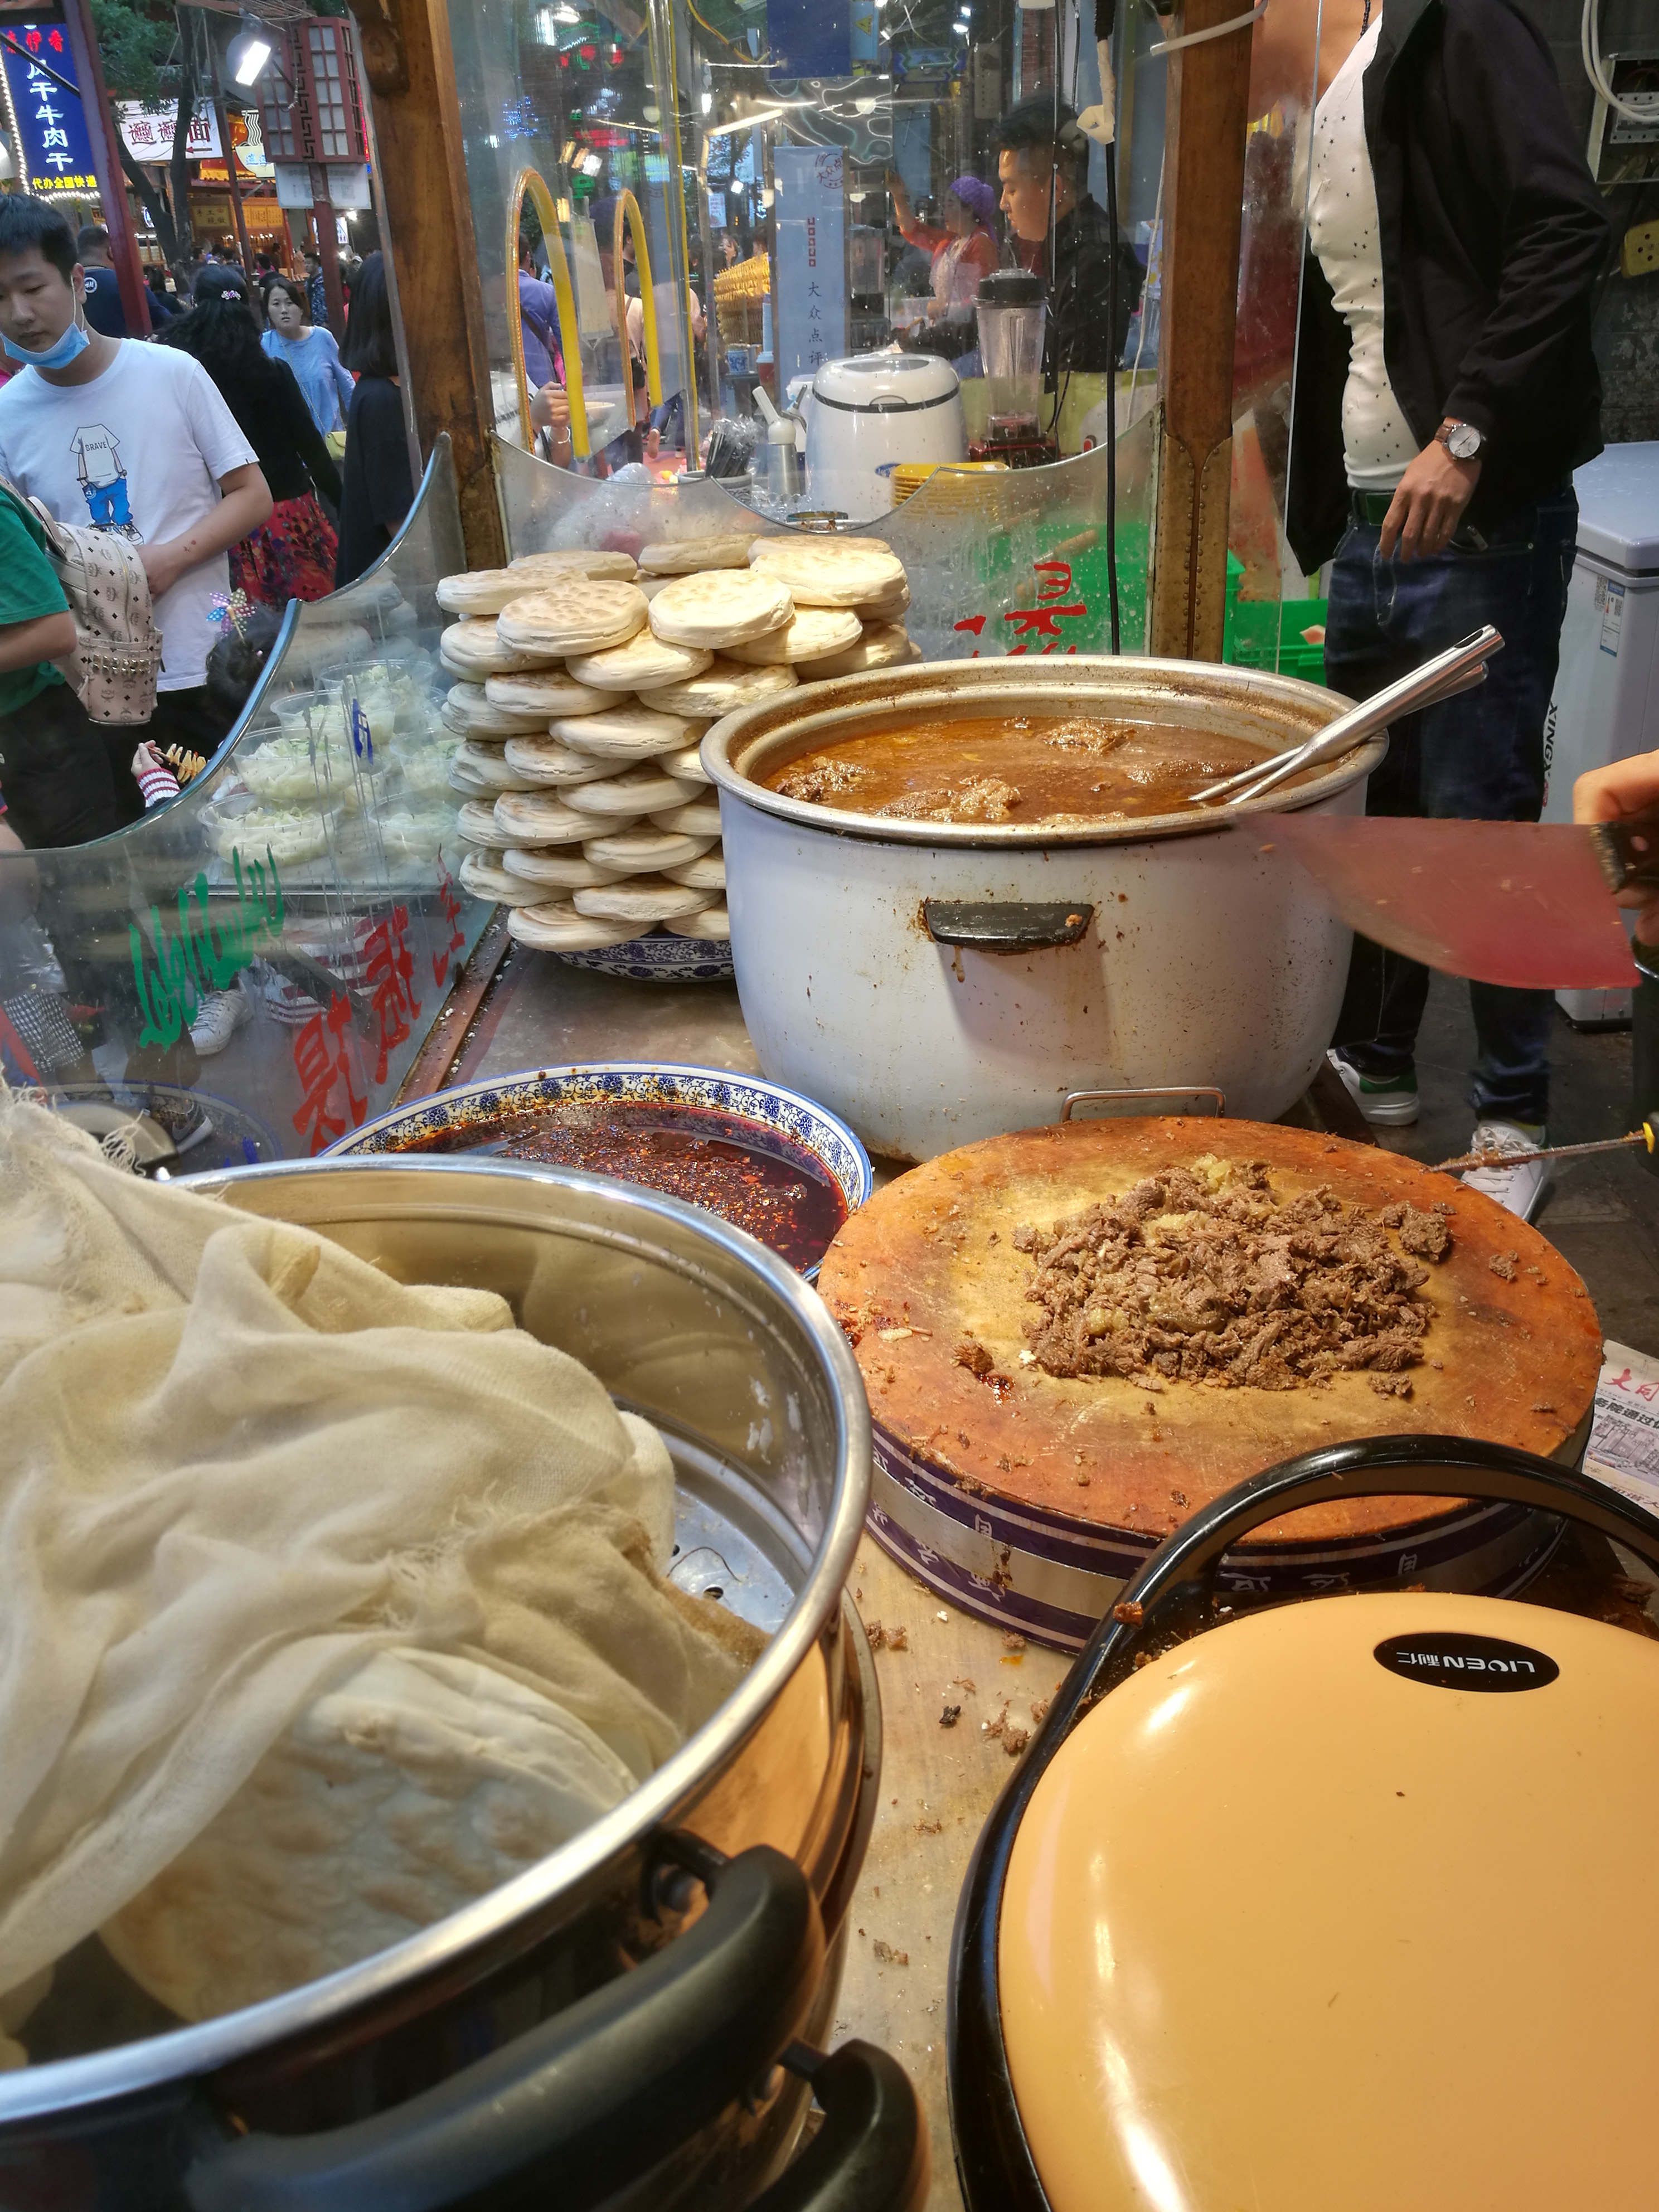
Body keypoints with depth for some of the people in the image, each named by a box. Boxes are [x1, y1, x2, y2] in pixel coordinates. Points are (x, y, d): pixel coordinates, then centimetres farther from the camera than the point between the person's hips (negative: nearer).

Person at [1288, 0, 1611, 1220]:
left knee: (1481, 815, -4)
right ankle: (1376, 1063, 27)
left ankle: (1514, 1122, 9)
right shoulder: (1324, 112, 20)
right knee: (1372, 805, 12)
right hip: (1373, 522, 8)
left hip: (1479, 512, -8)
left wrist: (1465, 433, -23)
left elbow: (1568, 228, -16)